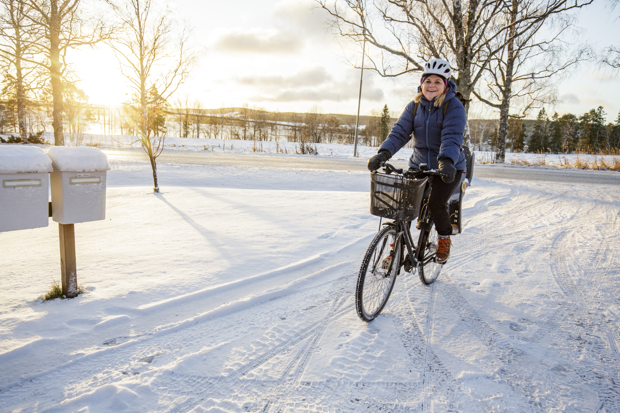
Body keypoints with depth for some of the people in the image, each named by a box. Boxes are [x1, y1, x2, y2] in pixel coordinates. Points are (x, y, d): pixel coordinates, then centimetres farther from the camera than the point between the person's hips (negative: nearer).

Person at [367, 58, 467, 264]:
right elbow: (400, 131, -9)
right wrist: (384, 153, -28)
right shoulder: (415, 105, 2)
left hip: (448, 168, -4)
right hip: (419, 166, 4)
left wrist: (447, 161, -44)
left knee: (436, 203, -24)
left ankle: (444, 238, 7)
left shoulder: (454, 106, -11)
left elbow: (452, 137, -25)